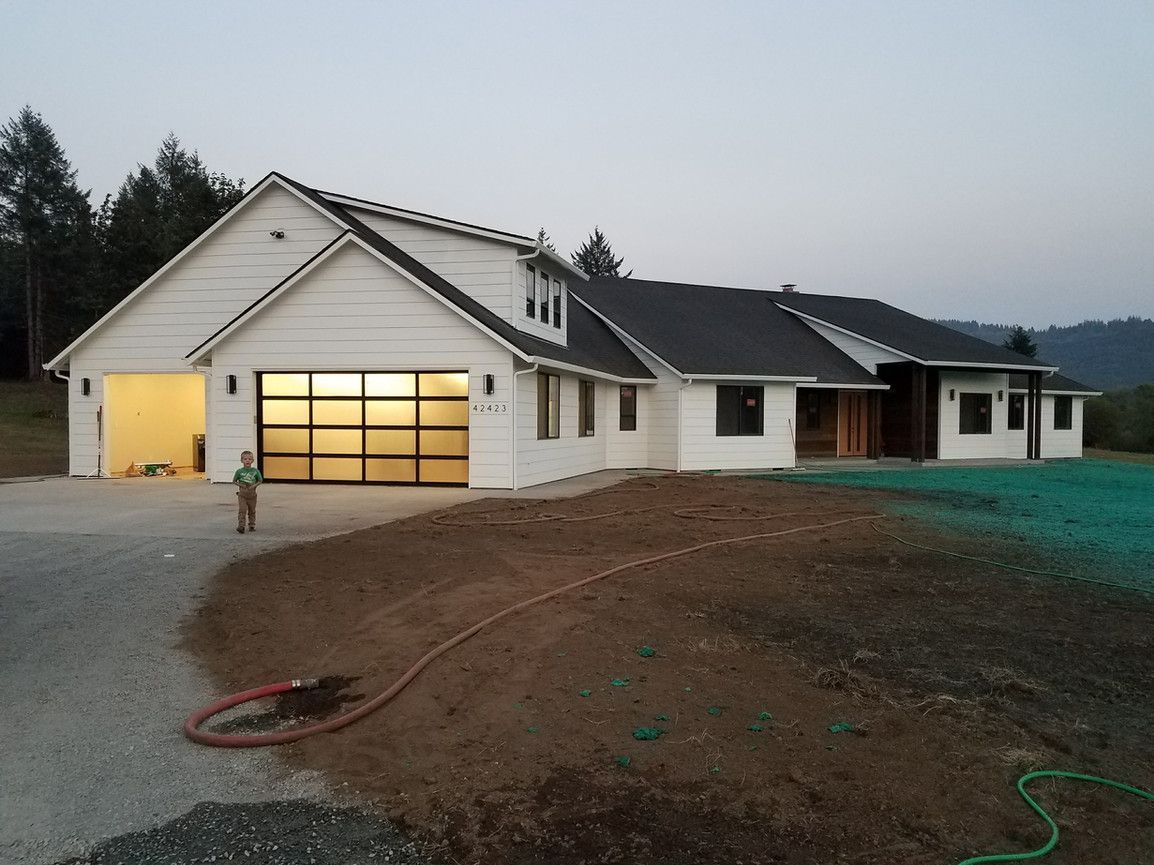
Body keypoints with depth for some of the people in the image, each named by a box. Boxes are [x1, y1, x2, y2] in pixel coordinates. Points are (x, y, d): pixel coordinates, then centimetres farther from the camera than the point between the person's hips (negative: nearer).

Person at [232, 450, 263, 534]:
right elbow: (234, 481, 3)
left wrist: (254, 485, -13)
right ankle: (240, 527, -10)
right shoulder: (239, 471, -5)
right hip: (242, 494, -1)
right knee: (242, 510, -10)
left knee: (252, 511, 12)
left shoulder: (255, 471, -3)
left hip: (252, 494, 2)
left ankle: (252, 526, 24)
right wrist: (241, 485, -13)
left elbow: (260, 481, 5)